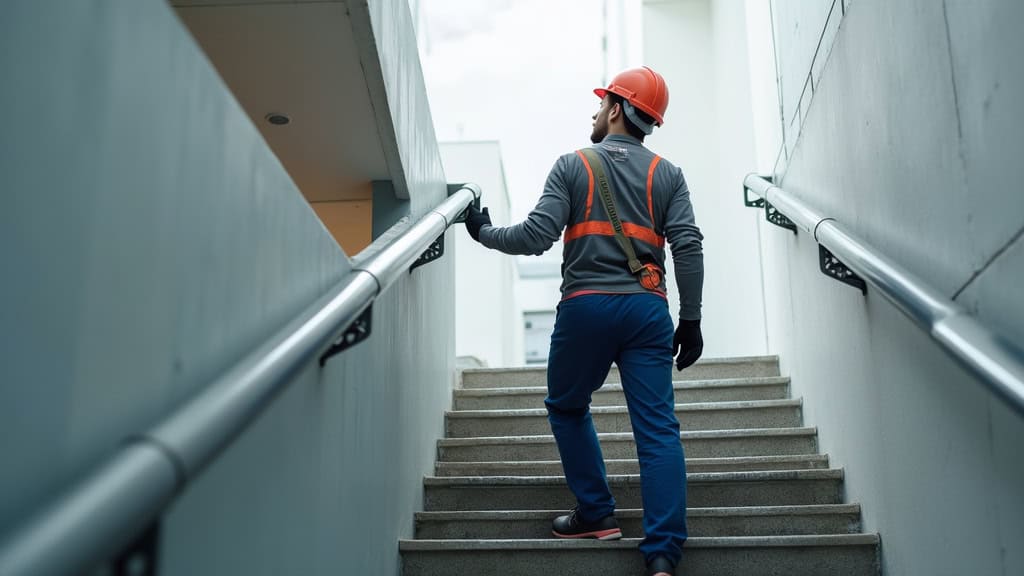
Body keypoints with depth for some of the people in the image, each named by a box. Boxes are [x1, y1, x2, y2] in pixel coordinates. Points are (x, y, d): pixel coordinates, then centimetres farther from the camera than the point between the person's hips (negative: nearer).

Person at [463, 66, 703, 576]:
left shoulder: (573, 166, 4)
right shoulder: (667, 174, 9)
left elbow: (536, 236, -5)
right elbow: (687, 247, 0)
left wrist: (485, 233, 12)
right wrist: (690, 320, 4)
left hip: (585, 305, -2)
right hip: (647, 309, 2)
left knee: (567, 407, 20)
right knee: (657, 427, 0)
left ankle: (595, 515, 21)